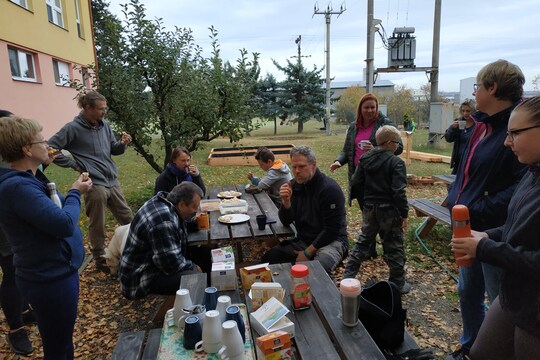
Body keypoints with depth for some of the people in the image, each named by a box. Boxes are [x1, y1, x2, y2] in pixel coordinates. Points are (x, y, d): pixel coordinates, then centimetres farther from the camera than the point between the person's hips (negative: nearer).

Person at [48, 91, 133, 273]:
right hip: (95, 184, -6)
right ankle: (100, 259, 25)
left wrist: (122, 144, -6)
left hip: (113, 181, 6)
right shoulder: (73, 128, -10)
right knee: (97, 225, 7)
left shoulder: (105, 125, 8)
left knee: (127, 218, 14)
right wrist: (74, 164, -7)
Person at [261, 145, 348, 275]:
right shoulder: (294, 185, 1)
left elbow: (331, 230, -18)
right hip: (303, 240, 6)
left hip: (332, 241, -5)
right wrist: (286, 201, -20)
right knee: (269, 258, -14)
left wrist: (308, 253, -16)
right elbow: (286, 221, 0)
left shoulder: (330, 188, -17)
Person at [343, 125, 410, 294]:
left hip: (369, 209, 5)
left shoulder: (365, 158, 3)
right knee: (394, 247, 8)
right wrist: (404, 214, -10)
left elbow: (355, 184, 4)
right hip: (389, 211, -5)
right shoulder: (396, 163, -14)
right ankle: (398, 283, 21)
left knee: (363, 242, 17)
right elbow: (399, 192, -19)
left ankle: (348, 276, 20)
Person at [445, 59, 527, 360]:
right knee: (468, 292, 22)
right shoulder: (483, 125, 9)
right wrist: (456, 200, 5)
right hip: (470, 228, 9)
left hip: (496, 233, -9)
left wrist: (477, 211, -25)